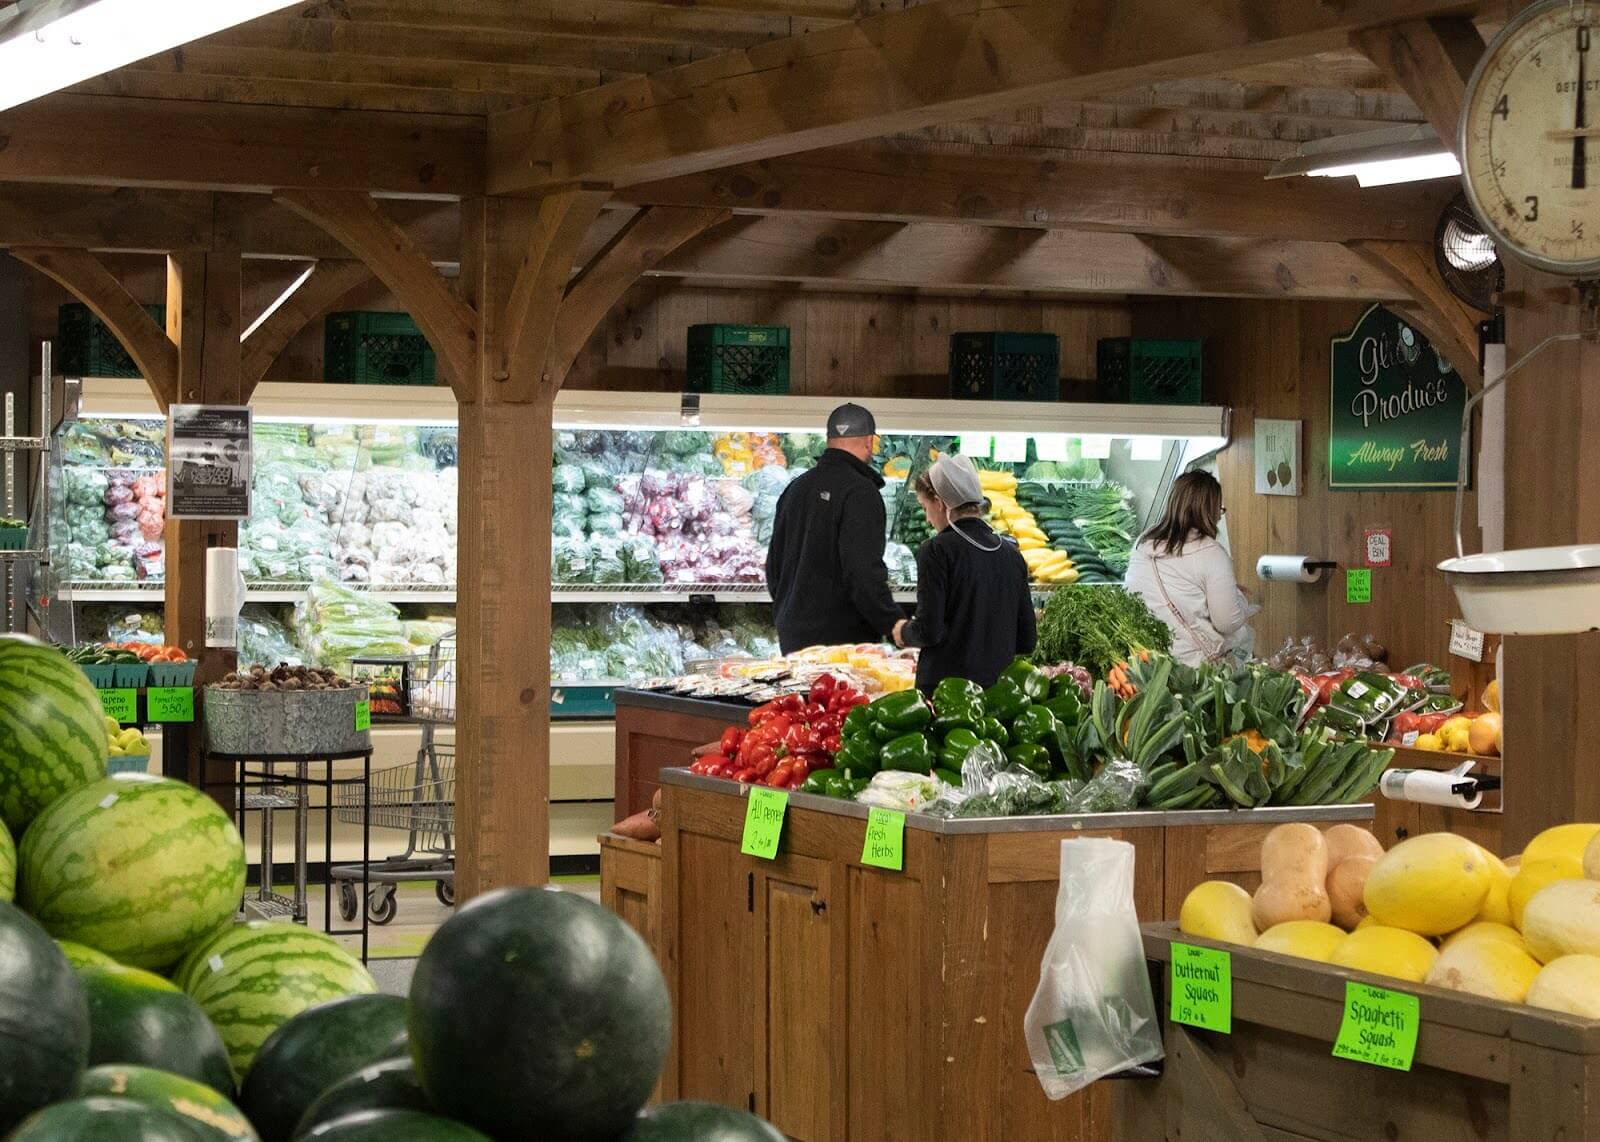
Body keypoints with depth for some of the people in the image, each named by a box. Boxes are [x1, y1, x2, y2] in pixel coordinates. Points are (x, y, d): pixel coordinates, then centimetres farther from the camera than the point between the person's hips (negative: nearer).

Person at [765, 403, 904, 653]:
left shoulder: (796, 487, 14)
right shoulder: (861, 492, -13)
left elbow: (774, 563, 21)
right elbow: (864, 572, -21)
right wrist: (894, 624, -17)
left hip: (792, 635, 8)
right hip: (845, 639, -8)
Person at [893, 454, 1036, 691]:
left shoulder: (937, 551, -8)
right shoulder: (1011, 553, 9)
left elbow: (929, 631, -13)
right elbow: (1027, 640, 10)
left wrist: (904, 633, 7)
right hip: (1000, 686, 6)